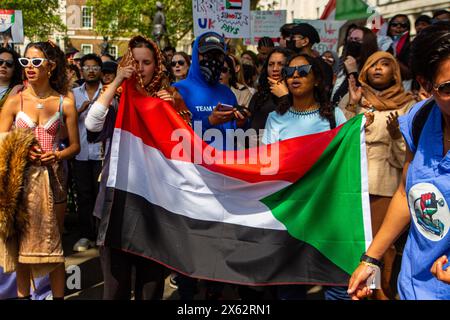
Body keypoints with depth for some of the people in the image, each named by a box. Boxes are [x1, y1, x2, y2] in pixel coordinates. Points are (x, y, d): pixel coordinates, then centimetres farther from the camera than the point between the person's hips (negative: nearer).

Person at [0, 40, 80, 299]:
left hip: (53, 177, 0)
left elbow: (75, 146, 5)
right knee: (22, 241, 8)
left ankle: (59, 295, 16)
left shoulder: (65, 103, 1)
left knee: (54, 242, 7)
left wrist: (56, 155, -14)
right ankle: (23, 294, 21)